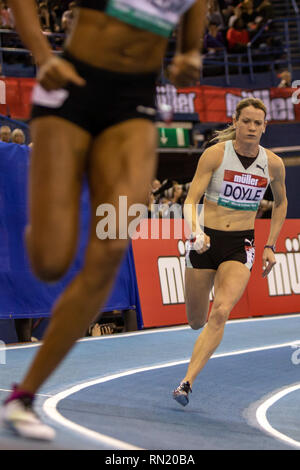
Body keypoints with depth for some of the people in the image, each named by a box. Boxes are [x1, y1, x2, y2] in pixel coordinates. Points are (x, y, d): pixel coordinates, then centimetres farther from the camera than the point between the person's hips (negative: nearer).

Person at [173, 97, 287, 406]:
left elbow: (280, 203, 17)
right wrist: (196, 232, -32)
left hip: (241, 245, 1)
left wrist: (271, 246, 11)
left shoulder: (273, 163, -2)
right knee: (196, 322, 9)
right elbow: (191, 201, -13)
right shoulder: (215, 154, -10)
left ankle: (187, 382, -19)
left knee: (220, 313, -22)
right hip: (205, 241, 0)